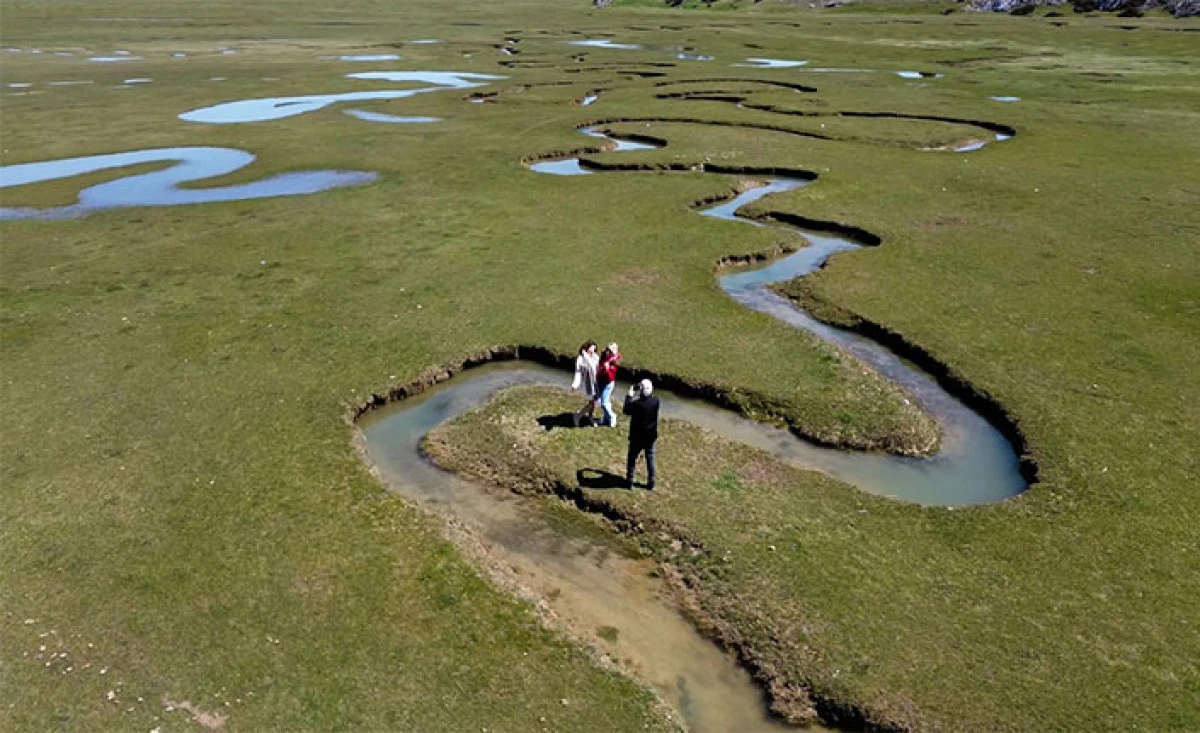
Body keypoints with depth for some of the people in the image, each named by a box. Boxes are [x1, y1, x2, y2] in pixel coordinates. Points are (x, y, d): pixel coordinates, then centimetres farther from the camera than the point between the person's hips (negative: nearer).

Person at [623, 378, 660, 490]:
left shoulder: (636, 404, -27)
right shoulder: (655, 401, -15)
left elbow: (626, 411, -8)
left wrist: (629, 396, -2)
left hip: (637, 437, -3)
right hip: (651, 436, 3)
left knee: (632, 458, 16)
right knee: (650, 458, 17)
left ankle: (629, 481, 25)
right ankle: (651, 483, 23)